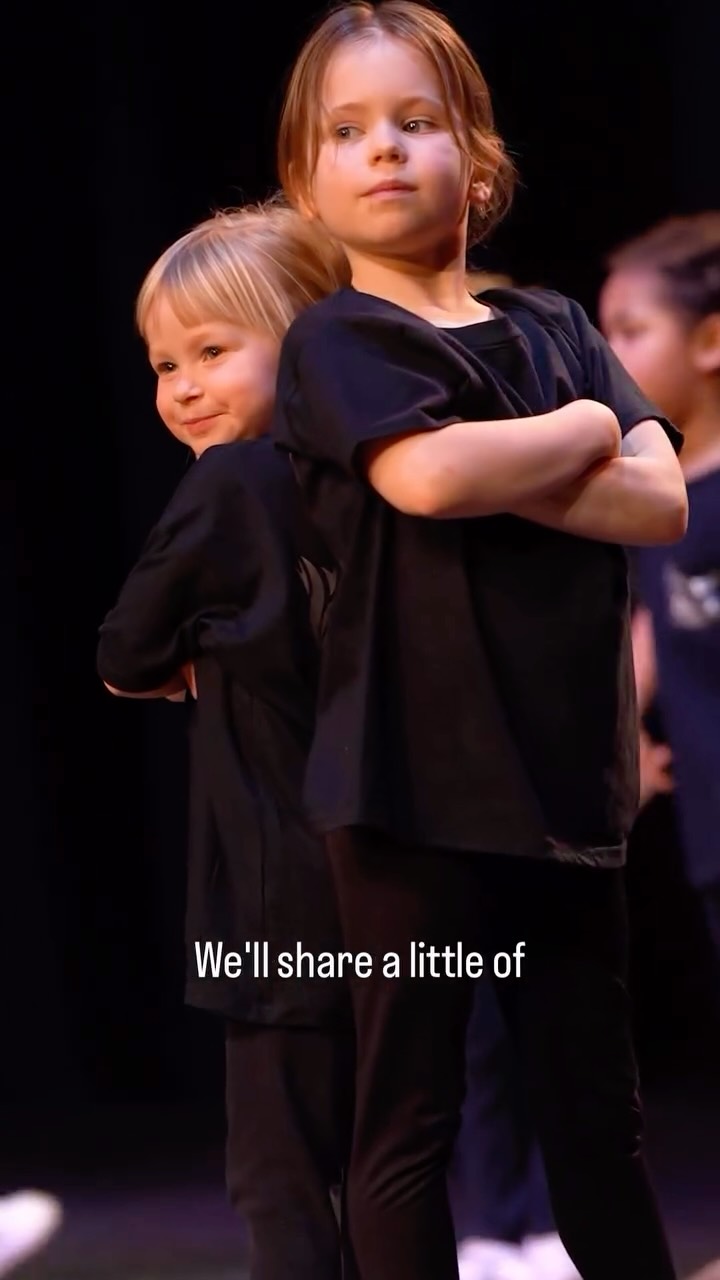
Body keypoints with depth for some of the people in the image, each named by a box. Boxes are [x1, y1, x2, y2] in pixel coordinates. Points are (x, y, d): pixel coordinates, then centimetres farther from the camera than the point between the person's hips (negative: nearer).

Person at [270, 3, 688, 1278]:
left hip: (566, 775, 5)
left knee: (597, 1109, 11)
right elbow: (427, 473, -22)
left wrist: (495, 473, -13)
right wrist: (586, 432, -6)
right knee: (409, 1115, 0)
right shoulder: (337, 340, -2)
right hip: (416, 779, -5)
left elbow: (660, 502, -2)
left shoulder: (555, 332, 12)